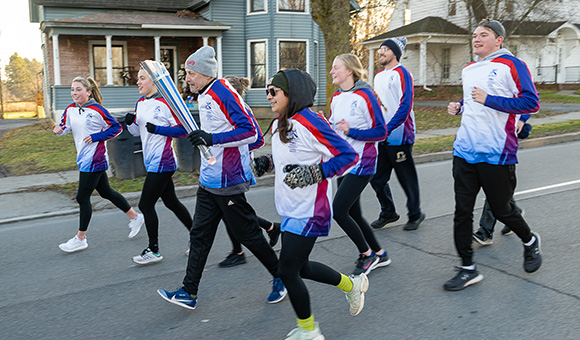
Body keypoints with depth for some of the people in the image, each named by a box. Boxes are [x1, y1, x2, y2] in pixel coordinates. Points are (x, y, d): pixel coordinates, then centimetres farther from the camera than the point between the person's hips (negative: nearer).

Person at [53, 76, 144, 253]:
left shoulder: (97, 110, -13)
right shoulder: (70, 109, 7)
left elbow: (116, 127, -9)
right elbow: (65, 126, 15)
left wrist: (96, 137, -16)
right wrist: (59, 130, -8)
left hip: (94, 160, -8)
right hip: (84, 159, 8)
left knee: (82, 197, -3)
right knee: (106, 192, 16)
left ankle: (80, 238, 11)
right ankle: (135, 217, 31)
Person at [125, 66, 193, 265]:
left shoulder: (165, 102, -15)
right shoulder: (140, 103, 11)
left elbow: (184, 129, -16)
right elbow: (137, 131, 18)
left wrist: (158, 129, -22)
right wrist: (131, 122, -2)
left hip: (162, 162, -9)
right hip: (151, 161, 9)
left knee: (146, 205, -3)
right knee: (171, 202, 15)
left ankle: (154, 250, 12)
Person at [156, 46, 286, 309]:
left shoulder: (224, 93, -18)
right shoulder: (204, 96, 12)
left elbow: (250, 131, -25)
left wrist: (212, 138, -29)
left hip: (229, 181, -10)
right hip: (209, 180, 10)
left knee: (247, 233, 3)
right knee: (200, 234, 10)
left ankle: (282, 276, 23)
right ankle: (189, 293, 18)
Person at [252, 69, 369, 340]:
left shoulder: (310, 122, -20)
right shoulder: (278, 125, 7)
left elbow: (349, 155, -19)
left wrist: (312, 173, -27)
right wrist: (267, 162, 4)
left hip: (309, 211, -9)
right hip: (290, 210, 9)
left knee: (287, 271, -3)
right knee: (300, 267, 19)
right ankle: (352, 284, 41)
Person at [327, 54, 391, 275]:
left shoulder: (365, 96, -13)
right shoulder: (336, 98, 9)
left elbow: (381, 132, -13)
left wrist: (351, 131, -22)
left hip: (361, 163, -8)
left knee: (338, 210, -13)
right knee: (353, 214, 12)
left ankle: (367, 254, 7)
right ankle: (379, 254, 29)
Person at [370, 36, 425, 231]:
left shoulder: (402, 73, -9)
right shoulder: (379, 76, 15)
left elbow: (405, 106, -18)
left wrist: (387, 129, -24)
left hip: (399, 137, -7)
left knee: (407, 179, 4)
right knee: (377, 178, 10)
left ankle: (415, 215, 23)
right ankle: (388, 213, 28)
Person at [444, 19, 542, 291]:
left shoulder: (512, 65, -6)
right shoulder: (468, 70, 16)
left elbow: (531, 103, -13)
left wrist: (489, 100, -19)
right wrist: (458, 107, 9)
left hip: (496, 154, -6)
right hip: (464, 150, 6)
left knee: (501, 210, 7)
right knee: (462, 210, 2)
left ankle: (530, 241, 39)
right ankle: (468, 269, 12)